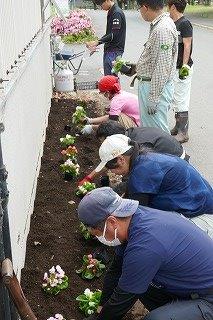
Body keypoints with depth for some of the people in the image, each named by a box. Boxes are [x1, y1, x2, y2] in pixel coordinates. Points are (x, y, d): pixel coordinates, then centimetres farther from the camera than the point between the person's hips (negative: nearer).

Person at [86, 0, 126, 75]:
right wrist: (95, 44, 11)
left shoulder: (117, 13, -15)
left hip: (115, 50, -10)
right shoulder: (111, 13, 15)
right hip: (109, 49, 10)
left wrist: (97, 42, -21)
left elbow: (114, 35, -21)